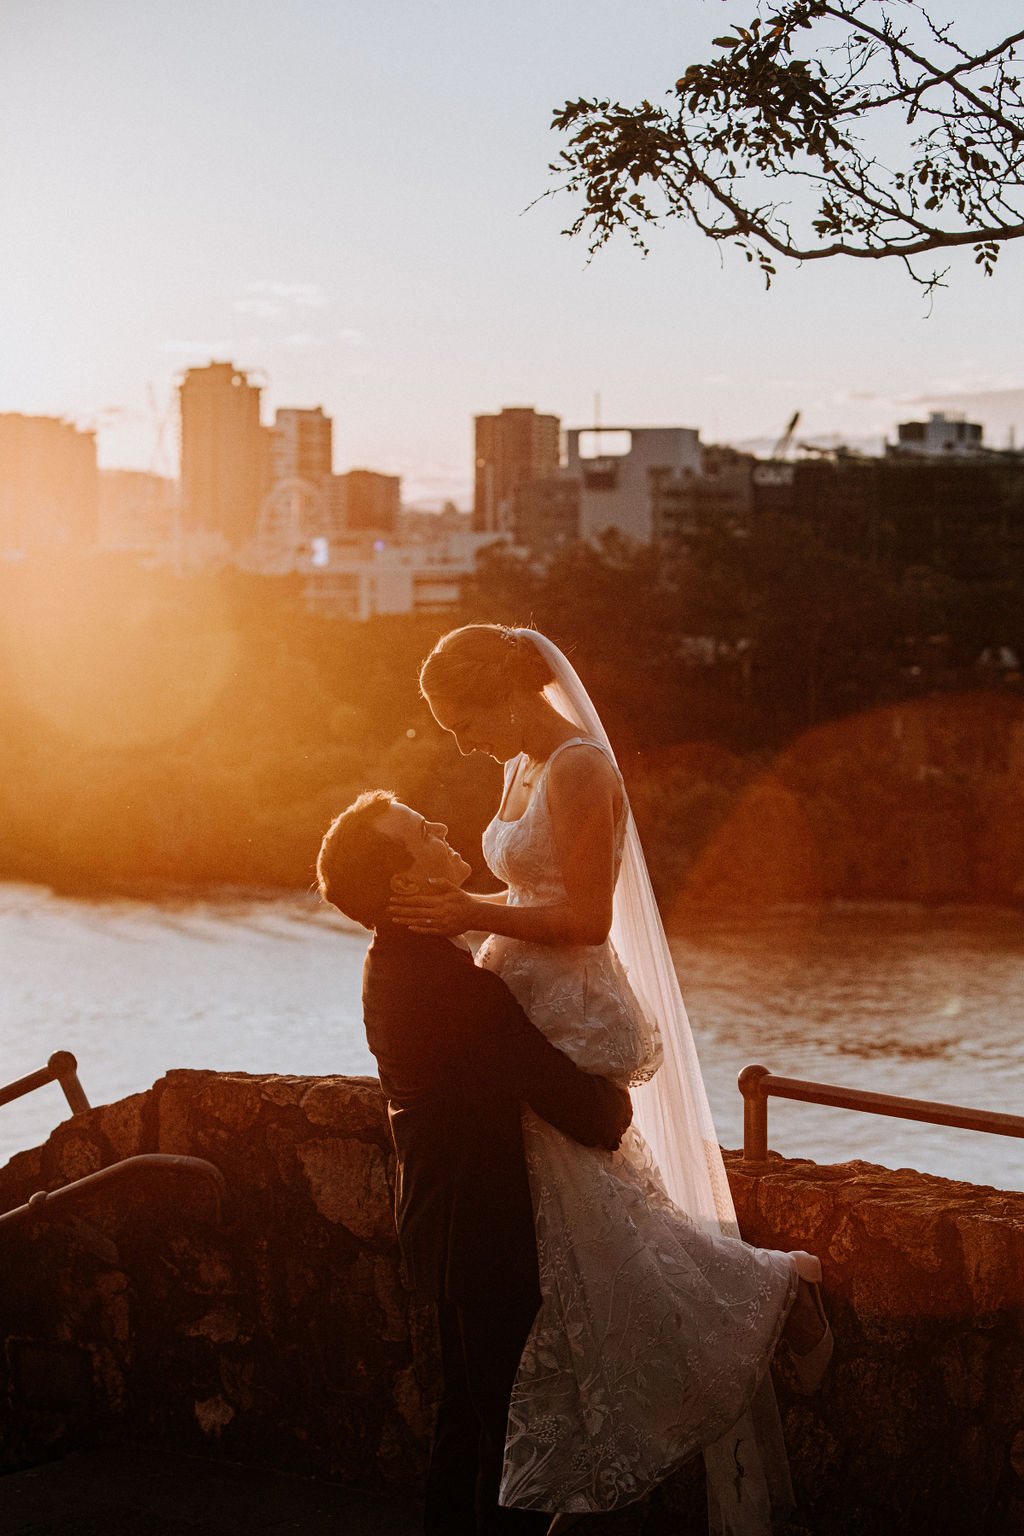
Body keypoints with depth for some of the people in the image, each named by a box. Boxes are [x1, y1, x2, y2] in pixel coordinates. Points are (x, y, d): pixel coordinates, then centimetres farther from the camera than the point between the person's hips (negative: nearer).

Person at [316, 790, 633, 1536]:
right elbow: (583, 1109, -26)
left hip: (446, 1235, 10)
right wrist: (617, 1103, -5)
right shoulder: (453, 981, -28)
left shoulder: (395, 963, 4)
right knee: (516, 1435, 0)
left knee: (466, 1414, 23)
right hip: (494, 1243, -10)